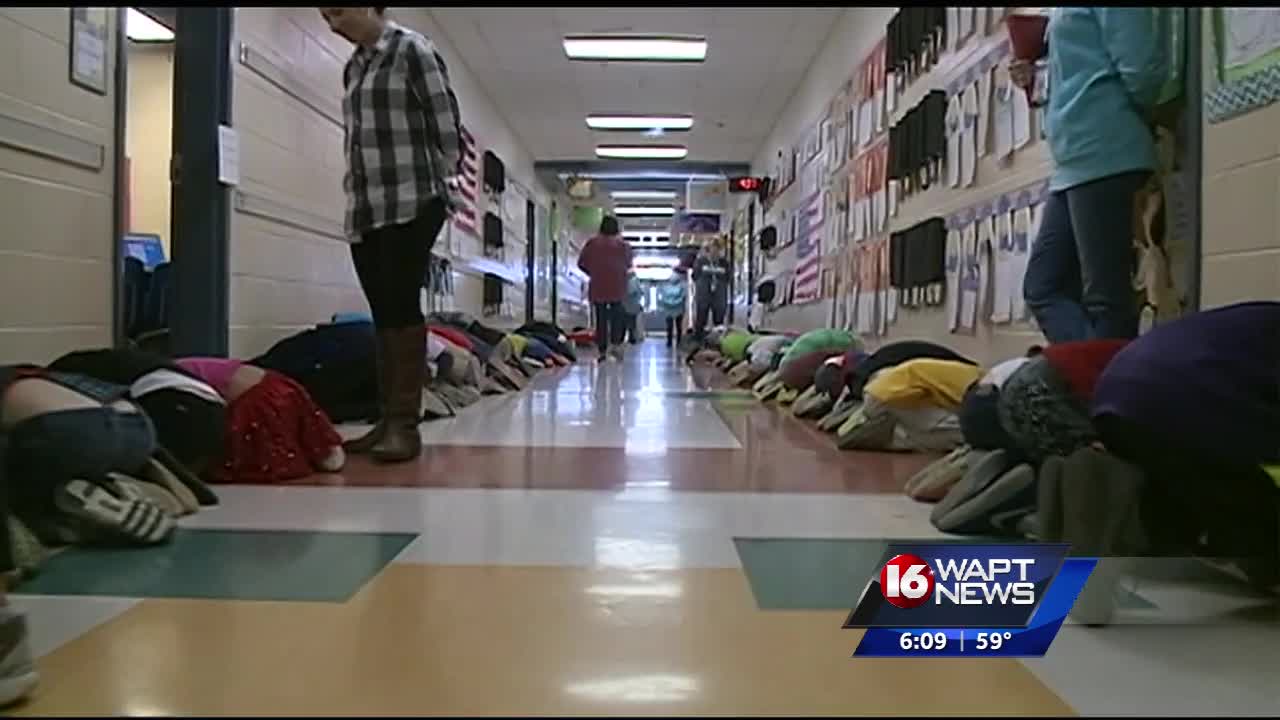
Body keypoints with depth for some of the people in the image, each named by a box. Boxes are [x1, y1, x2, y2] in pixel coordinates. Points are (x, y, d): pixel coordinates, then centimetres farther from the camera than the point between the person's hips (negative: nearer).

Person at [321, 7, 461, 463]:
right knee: (383, 315, 4)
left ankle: (405, 423, -10)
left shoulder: (411, 50, 0)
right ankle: (387, 419, 7)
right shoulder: (353, 68, 20)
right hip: (363, 209, 7)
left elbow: (446, 128, -4)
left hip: (411, 204, -7)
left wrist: (433, 184, 1)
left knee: (401, 308, -11)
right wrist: (356, 192, 14)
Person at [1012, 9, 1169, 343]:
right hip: (1077, 162, 10)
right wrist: (1037, 80, 10)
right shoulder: (1067, 13, 23)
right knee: (1044, 288, 6)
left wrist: (1131, 123, 4)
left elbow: (1141, 68, -13)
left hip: (1101, 155, -10)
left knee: (1105, 297, -9)